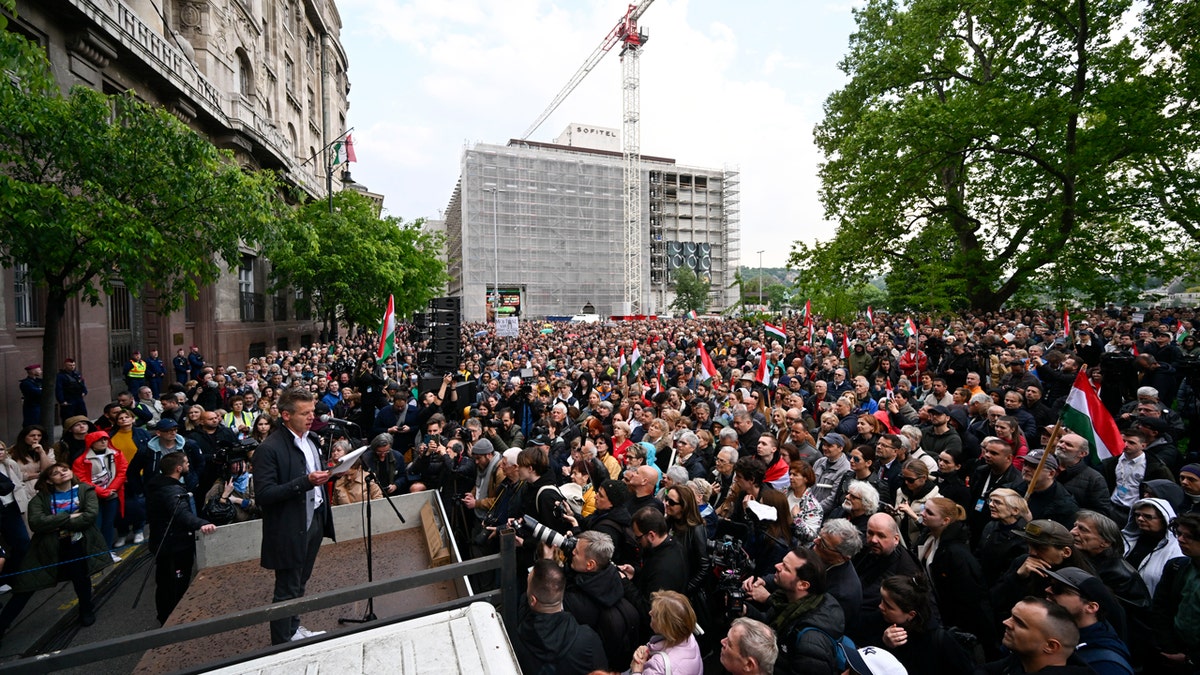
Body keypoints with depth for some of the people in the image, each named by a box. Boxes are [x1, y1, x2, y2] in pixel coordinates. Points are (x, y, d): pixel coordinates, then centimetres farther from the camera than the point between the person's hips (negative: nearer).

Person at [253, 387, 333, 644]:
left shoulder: (312, 439, 4)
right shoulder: (269, 449, -20)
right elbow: (265, 495, -23)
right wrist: (305, 482, -31)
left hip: (314, 521, 7)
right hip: (290, 530, -7)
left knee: (299, 583, 23)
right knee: (287, 590, 8)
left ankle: (293, 628, 41)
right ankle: (281, 645, 25)